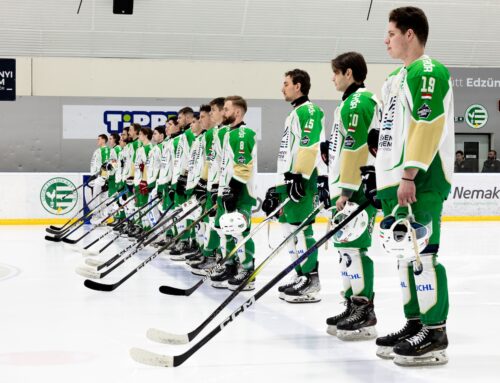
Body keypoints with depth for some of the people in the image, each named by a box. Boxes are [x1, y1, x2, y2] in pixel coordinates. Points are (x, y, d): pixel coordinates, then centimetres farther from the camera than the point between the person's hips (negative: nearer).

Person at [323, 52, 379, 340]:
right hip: (349, 189, 11)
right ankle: (354, 307, 17)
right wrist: (335, 187, 26)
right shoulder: (354, 102, 22)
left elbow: (355, 147, -19)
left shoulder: (358, 101, -11)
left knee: (352, 247, -12)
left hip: (357, 190, -11)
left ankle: (364, 312, -12)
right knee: (347, 248, 12)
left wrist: (346, 191, -20)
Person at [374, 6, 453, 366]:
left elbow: (426, 126, -19)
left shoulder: (428, 71, -10)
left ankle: (435, 333, -7)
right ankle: (414, 324, 19)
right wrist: (386, 177, 23)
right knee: (405, 255, 12)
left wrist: (409, 175, -23)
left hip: (421, 184, -10)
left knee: (421, 254, -11)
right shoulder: (398, 77, 21)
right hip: (396, 183, 10)